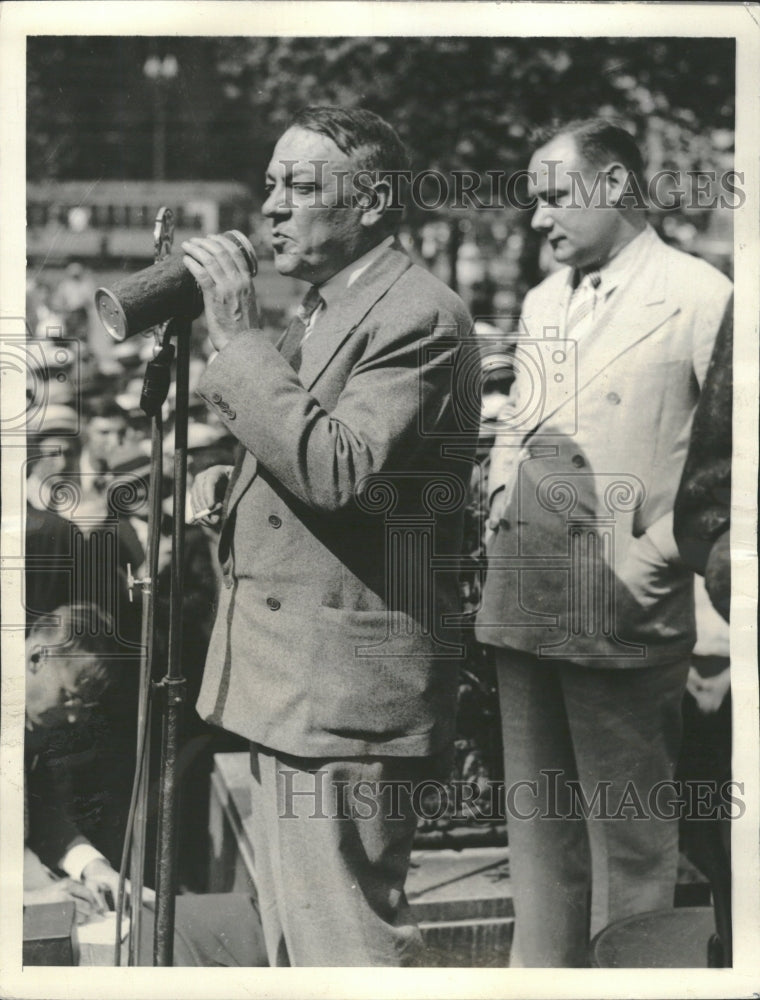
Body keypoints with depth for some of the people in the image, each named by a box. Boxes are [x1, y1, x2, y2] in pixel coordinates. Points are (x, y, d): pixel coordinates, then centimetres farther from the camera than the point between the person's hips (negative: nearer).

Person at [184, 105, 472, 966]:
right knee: (291, 949, 18)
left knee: (346, 947, -7)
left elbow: (337, 469, -25)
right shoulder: (313, 313, 18)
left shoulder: (420, 313, -13)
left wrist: (238, 337, -19)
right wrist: (229, 484, 8)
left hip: (345, 695, -10)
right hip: (283, 685, 10)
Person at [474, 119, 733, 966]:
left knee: (629, 834, 1)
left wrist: (656, 556, -15)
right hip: (523, 604, 7)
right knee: (537, 824, 16)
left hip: (621, 615, -7)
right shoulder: (541, 301, 17)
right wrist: (501, 500, 11)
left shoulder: (697, 295, -7)